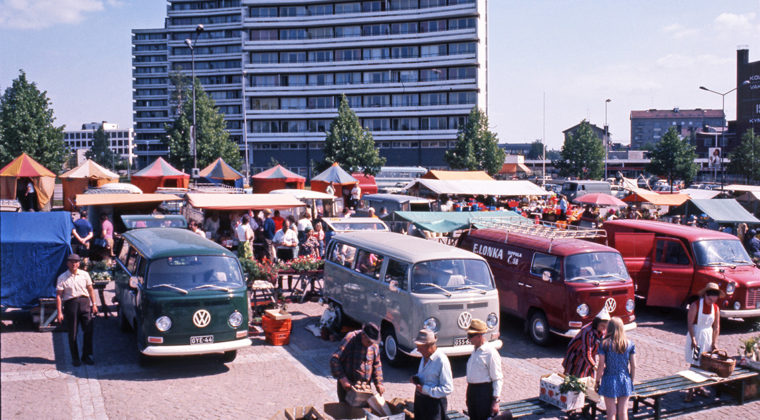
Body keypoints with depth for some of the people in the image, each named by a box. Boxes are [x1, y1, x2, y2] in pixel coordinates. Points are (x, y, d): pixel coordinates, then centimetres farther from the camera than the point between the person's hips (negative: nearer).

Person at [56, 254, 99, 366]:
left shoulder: (84, 274, 8)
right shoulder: (62, 278, 0)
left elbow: (90, 289, 14)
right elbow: (58, 295, -3)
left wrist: (94, 304, 7)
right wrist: (59, 312, -9)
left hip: (84, 302, 2)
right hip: (70, 304, -2)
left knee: (89, 330, -1)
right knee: (73, 333, 4)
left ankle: (87, 355, 13)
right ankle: (75, 358, 16)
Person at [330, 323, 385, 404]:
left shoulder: (374, 345, 1)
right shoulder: (350, 339, -17)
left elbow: (376, 365, 13)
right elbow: (334, 360, -19)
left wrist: (379, 383, 3)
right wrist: (342, 378, -25)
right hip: (347, 385, -5)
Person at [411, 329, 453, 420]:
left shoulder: (441, 361, -20)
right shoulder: (425, 357, 7)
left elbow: (448, 389, -21)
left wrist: (425, 389, -22)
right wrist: (416, 379, 1)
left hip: (434, 401, -8)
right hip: (420, 399, 8)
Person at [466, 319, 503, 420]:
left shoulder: (491, 353, -15)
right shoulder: (475, 350, 12)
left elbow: (497, 379, -15)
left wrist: (495, 401, -18)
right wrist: (469, 396, 21)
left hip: (485, 392, -9)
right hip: (472, 389, 9)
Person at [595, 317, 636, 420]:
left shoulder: (604, 344, -10)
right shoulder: (629, 344, -4)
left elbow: (601, 366, -11)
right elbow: (633, 366, -1)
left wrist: (597, 381, 0)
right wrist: (631, 381, 13)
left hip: (609, 380, -2)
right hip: (625, 380, 2)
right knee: (623, 412, 13)